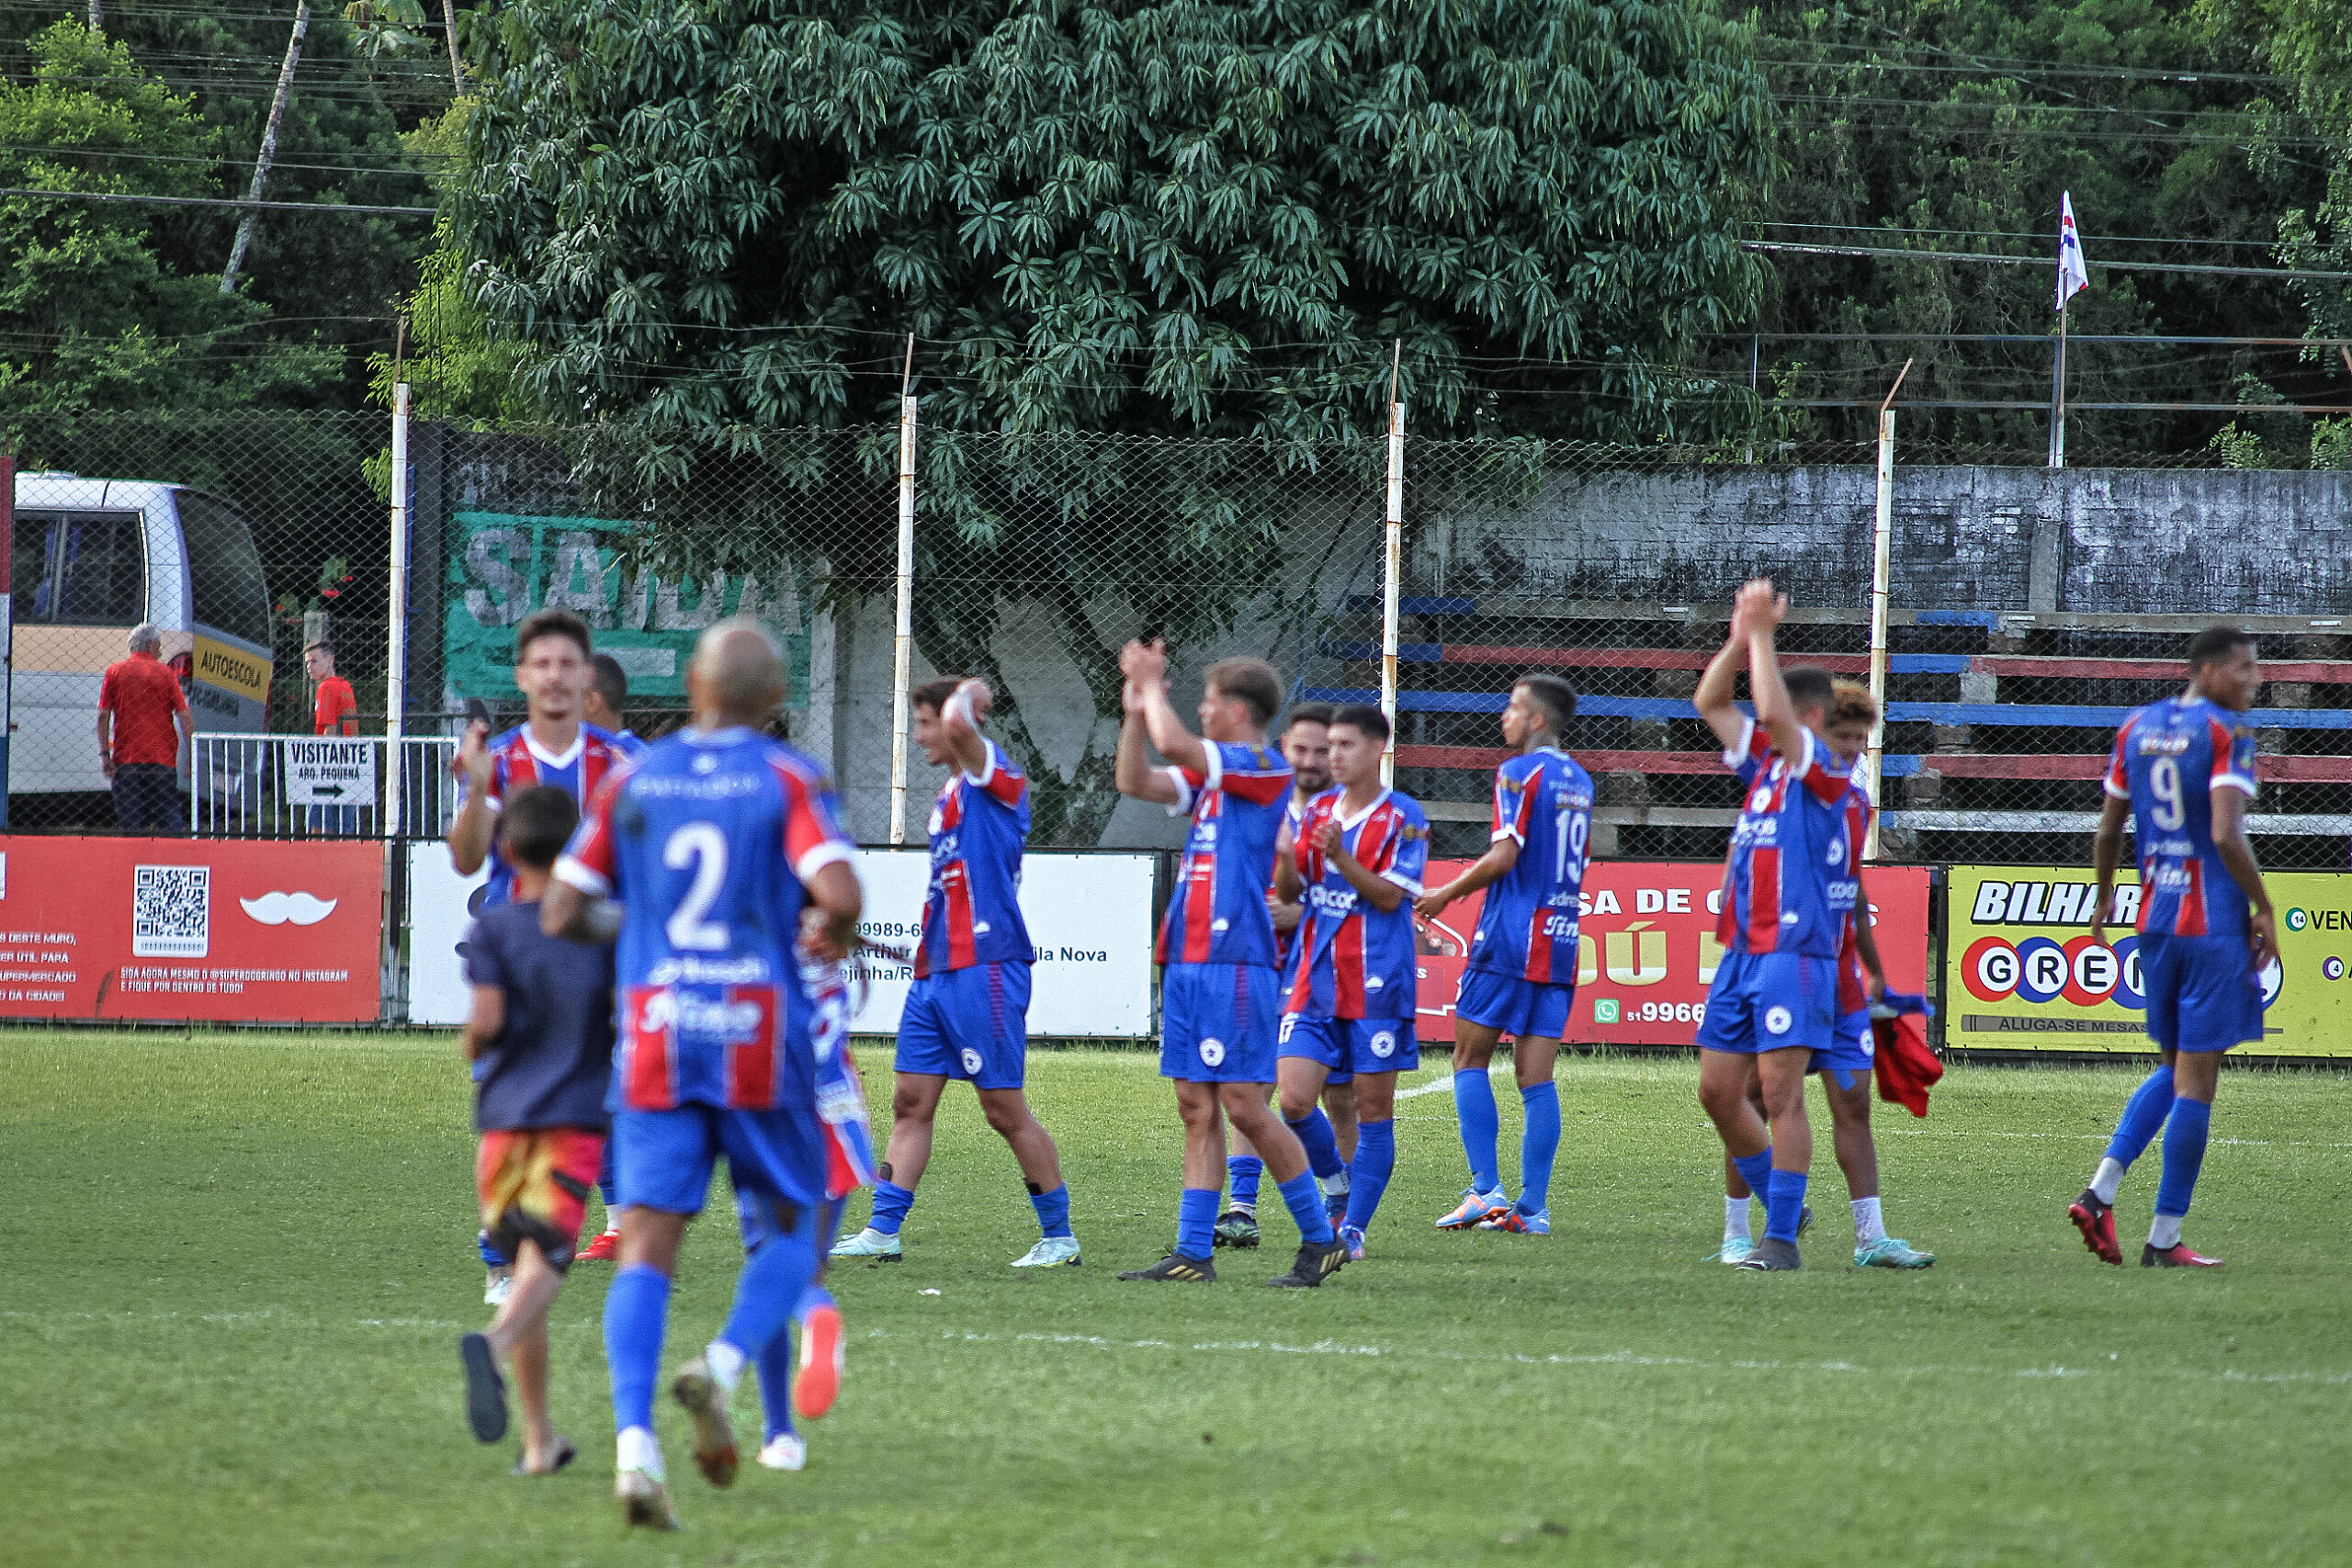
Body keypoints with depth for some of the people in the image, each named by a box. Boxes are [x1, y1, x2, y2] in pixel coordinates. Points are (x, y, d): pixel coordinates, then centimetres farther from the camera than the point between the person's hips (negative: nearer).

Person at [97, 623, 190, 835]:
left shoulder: (114, 671, 5)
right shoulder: (166, 672, 3)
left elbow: (103, 715, 0)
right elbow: (184, 715, -1)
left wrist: (104, 754, 0)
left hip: (125, 757, 0)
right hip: (162, 758, 0)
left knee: (129, 824, 0)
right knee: (169, 821, 3)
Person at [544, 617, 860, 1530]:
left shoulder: (631, 781, 7)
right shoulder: (788, 780, -1)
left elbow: (561, 915, 7)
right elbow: (838, 893, -16)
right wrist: (831, 936, 6)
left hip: (653, 1034, 2)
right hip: (759, 1034, -2)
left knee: (647, 1246, -2)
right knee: (790, 1230, 14)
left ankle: (635, 1440, -20)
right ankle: (724, 1366, -14)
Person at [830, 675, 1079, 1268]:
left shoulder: (997, 780, -10)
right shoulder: (949, 796, 18)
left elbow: (960, 723, -29)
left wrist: (968, 694, -9)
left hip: (985, 969, -9)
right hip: (935, 971, 9)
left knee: (1005, 1109, -4)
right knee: (911, 1102, 5)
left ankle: (1059, 1236, 6)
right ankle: (882, 1231, 5)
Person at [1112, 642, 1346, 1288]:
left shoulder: (1265, 768, -10)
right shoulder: (1208, 773, 17)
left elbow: (1172, 742, -18)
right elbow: (1135, 781, 15)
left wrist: (1153, 684, -2)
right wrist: (1136, 708, 7)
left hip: (1234, 962, -9)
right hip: (1185, 961, 9)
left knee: (1244, 1107, -8)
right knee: (1197, 1109, 7)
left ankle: (1321, 1240, 2)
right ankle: (1192, 1253, 7)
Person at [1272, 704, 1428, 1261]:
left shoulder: (1403, 817, -4)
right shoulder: (1316, 811, 11)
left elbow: (1390, 895, -11)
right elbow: (1289, 891, 10)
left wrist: (1340, 857, -23)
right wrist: (1284, 853, -11)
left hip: (1377, 984, -4)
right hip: (1312, 980, 4)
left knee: (1373, 1109, 1)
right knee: (1295, 1100, -6)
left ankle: (1353, 1229, 8)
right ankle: (1338, 1183, 19)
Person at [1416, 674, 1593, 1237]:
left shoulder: (1518, 773, -9)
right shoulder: (1579, 780, 15)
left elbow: (1504, 856, -15)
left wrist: (1447, 894, -2)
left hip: (1509, 937, -7)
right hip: (1560, 937, 7)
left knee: (1470, 1059, 3)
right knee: (1536, 1075, 4)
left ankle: (1486, 1189, -8)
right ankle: (1533, 1206, -1)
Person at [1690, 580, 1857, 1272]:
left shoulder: (1827, 772, -7)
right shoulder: (1764, 761, 16)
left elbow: (1774, 714, -22)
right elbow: (1710, 702, 18)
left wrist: (1763, 632, -13)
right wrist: (1743, 636, 6)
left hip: (1795, 952, -8)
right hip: (1741, 951, 8)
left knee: (1780, 1094, -10)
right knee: (1718, 1091, 8)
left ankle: (1781, 1239, -9)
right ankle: (1781, 1209, 22)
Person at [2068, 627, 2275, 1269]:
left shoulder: (2136, 728, 10)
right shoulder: (2227, 734, -11)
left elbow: (2108, 830, 14)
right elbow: (2226, 835, -21)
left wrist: (2103, 898, 29)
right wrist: (2263, 908, -11)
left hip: (2154, 920, 7)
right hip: (2214, 925, -7)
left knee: (2173, 1069, 20)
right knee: (2196, 1080, -1)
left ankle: (2100, 1189, 4)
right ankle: (2164, 1237, 0)